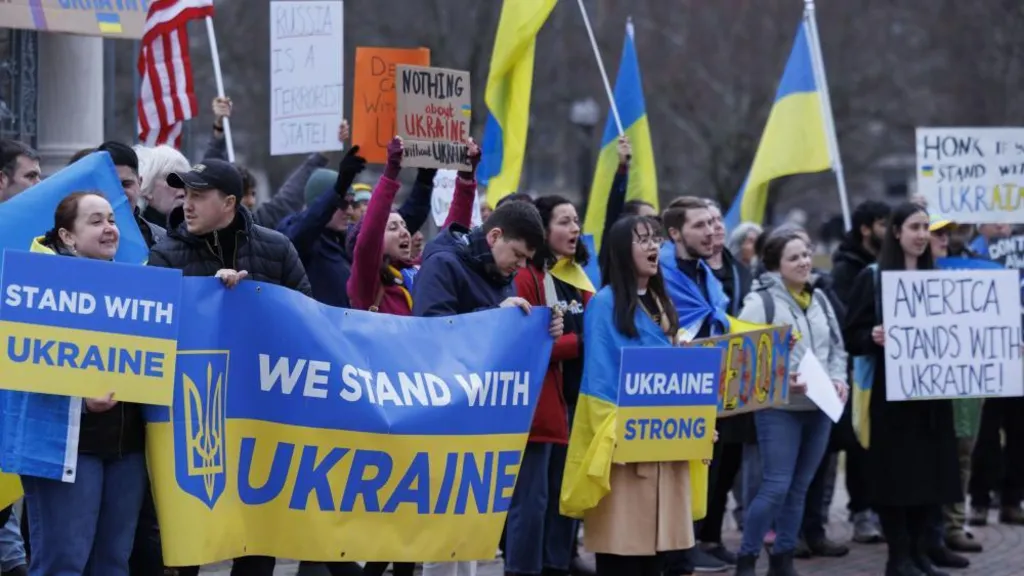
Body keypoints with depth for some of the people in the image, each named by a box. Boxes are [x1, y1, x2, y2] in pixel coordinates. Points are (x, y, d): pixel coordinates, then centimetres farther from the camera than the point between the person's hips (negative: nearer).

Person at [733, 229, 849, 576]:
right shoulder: (761, 301, -8)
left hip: (820, 406, 6)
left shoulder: (819, 299, 13)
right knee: (776, 486, -10)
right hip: (779, 407, -6)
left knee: (800, 486, 10)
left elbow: (836, 346, 20)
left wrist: (839, 379, 3)